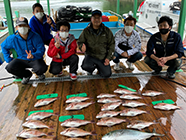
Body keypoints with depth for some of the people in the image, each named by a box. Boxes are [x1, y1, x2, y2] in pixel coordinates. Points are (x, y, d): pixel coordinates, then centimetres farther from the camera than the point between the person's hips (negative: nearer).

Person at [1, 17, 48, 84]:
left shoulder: (35, 36, -15)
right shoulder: (13, 38, -7)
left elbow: (41, 50, -16)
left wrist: (33, 55, -36)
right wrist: (8, 59, 2)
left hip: (35, 59, -3)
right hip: (21, 60, 3)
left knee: (42, 68, -34)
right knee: (9, 67, -23)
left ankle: (39, 73, 12)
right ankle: (27, 75, 9)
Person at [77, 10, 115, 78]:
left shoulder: (107, 31, -1)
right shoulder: (86, 31, -4)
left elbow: (111, 45, 5)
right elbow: (80, 42, 6)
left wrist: (108, 58, -3)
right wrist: (82, 47, -20)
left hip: (103, 57, 2)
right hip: (90, 55, -1)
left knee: (107, 74, -8)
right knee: (86, 66, -32)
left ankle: (99, 67, 27)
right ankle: (92, 67, 9)